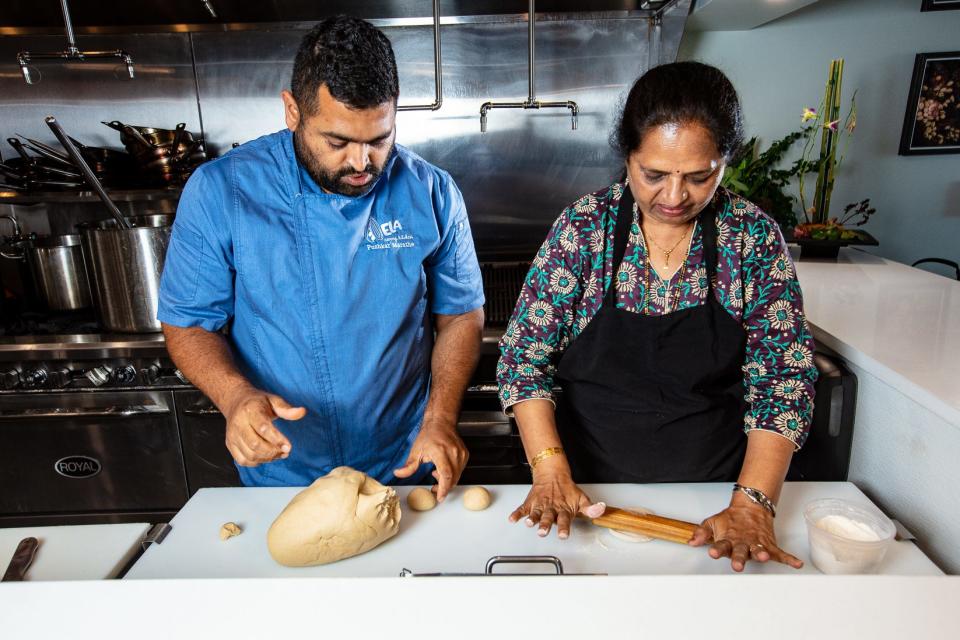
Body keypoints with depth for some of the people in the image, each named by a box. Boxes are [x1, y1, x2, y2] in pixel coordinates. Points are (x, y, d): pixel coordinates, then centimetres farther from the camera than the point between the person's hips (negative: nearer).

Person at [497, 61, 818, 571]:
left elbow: (783, 378, -9)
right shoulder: (583, 226, -12)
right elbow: (525, 355, -11)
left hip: (712, 487, 1)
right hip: (586, 492, 0)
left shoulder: (755, 237, -9)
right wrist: (551, 471, -21)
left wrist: (752, 505, -20)